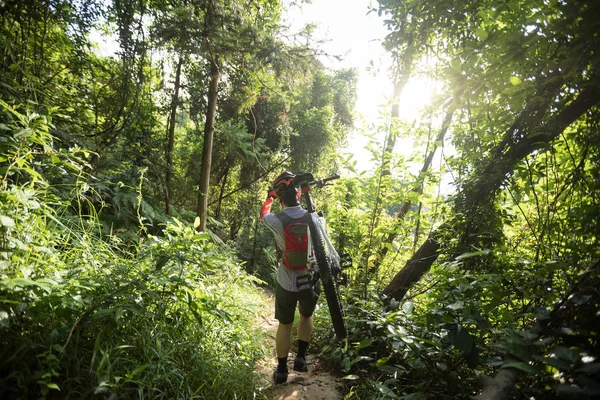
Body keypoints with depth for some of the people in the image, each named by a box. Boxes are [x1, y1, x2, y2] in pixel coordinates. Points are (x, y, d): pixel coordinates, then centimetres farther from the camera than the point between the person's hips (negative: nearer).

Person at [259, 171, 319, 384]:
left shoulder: (275, 221, -16)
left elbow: (263, 213, 9)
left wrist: (269, 198, 26)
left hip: (287, 283, -2)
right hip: (311, 280, 2)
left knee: (284, 324, 18)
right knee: (306, 316, 29)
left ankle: (281, 370, 26)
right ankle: (301, 357, 28)